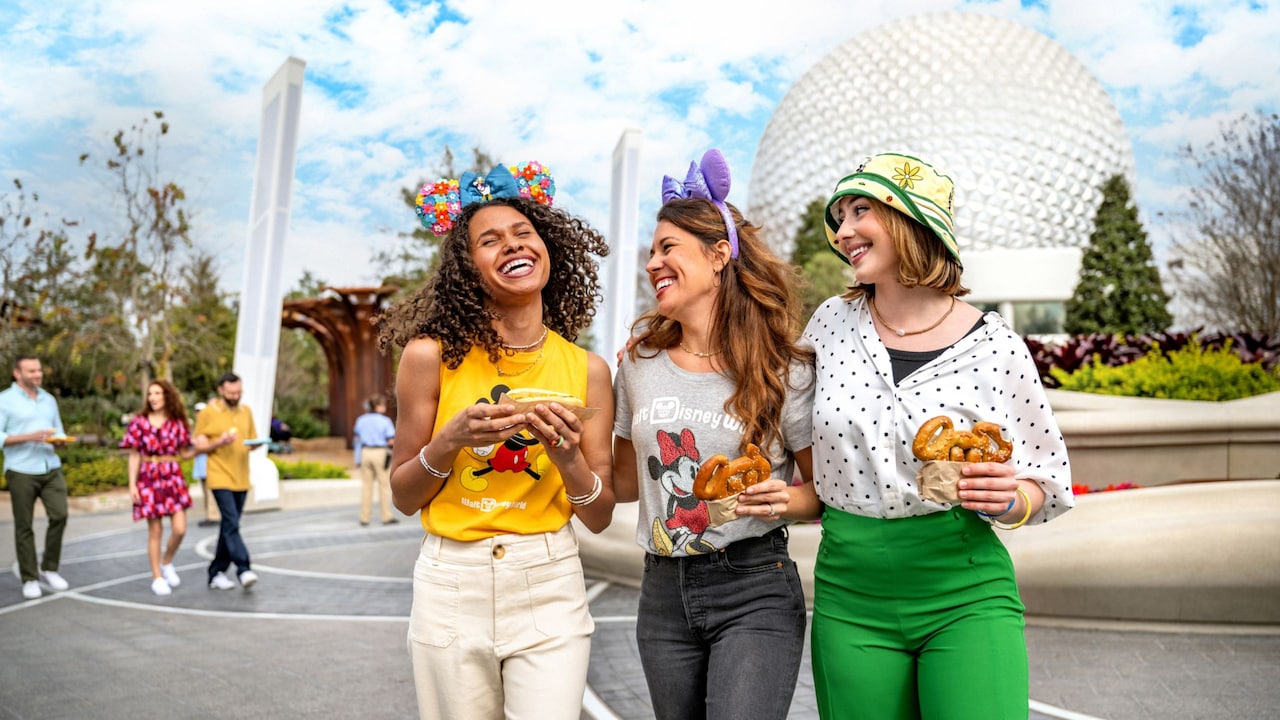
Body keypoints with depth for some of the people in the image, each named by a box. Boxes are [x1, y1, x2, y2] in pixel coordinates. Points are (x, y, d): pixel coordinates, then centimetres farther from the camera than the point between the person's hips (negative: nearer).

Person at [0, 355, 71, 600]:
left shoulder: (49, 399, 15)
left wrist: (60, 439, -5)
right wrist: (29, 437, -19)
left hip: (51, 468, 4)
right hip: (21, 471, -4)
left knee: (59, 515, -7)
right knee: (24, 526, 2)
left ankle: (49, 569, 10)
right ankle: (29, 579, 11)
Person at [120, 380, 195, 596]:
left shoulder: (177, 423, 5)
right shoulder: (139, 422, 0)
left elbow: (183, 454, 8)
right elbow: (134, 456, 1)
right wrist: (132, 484, -5)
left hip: (173, 478, 2)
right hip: (149, 479, -2)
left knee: (179, 529, -5)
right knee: (155, 531, 3)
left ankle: (167, 563, 22)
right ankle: (157, 577, 15)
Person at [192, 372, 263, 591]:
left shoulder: (246, 411, 12)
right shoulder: (207, 413, -3)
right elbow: (199, 446, -3)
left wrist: (256, 443, -5)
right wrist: (220, 443, -20)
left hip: (241, 479, 5)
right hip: (220, 477, -5)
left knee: (228, 527, 10)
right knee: (231, 525, -16)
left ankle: (217, 573, 18)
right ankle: (243, 570, -20)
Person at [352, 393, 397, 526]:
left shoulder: (361, 420, 5)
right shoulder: (385, 421, -10)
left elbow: (356, 438, 10)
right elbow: (391, 441, -13)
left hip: (365, 452, 5)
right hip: (381, 453, -4)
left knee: (367, 485, 11)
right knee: (384, 485, 4)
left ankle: (364, 517, 13)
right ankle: (386, 516, 6)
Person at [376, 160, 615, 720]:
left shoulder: (586, 369, -1)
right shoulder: (432, 355, -6)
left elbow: (599, 517, 3)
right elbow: (403, 497, 1)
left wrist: (568, 458, -16)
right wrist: (451, 440, -16)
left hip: (550, 588, 1)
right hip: (452, 585, 0)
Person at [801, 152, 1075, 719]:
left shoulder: (994, 347, -7)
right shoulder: (831, 323, 1)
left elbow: (1046, 484, 1)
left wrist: (1006, 499, -18)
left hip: (964, 598, -2)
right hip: (850, 600, 3)